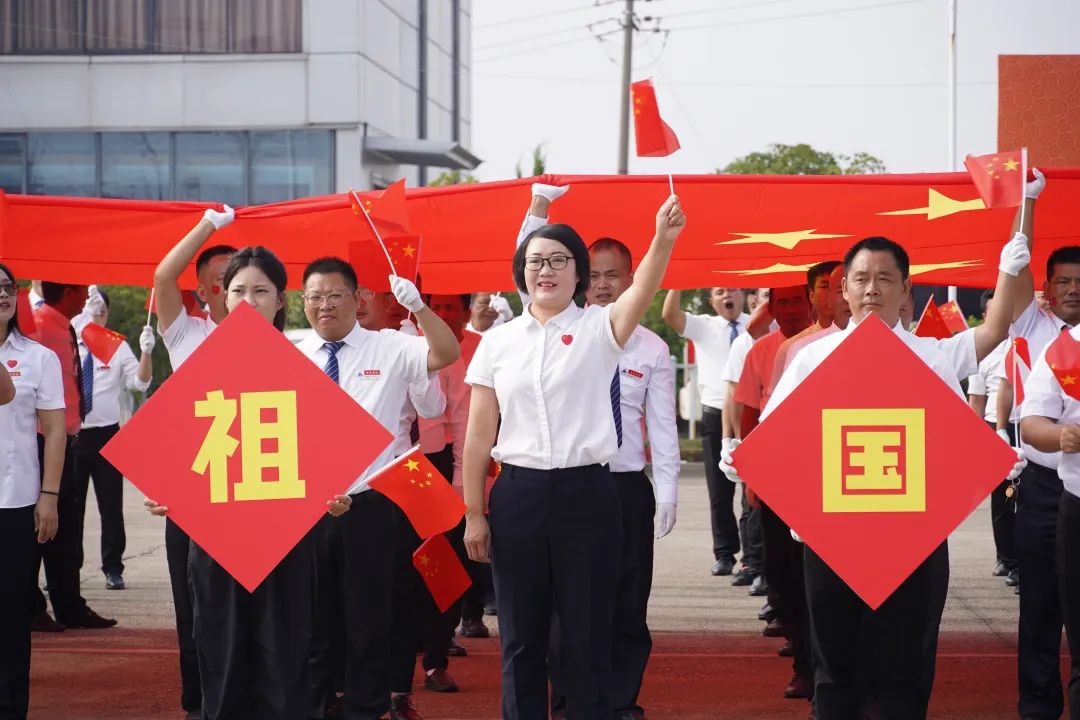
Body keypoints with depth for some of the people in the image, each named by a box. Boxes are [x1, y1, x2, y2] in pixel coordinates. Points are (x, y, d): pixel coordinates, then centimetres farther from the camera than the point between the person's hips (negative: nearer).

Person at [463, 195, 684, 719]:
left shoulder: (598, 328, 0)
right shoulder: (497, 342, 6)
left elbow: (642, 291, -22)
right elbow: (479, 434, 8)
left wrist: (663, 241, -41)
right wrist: (474, 513, 4)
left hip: (586, 494, -2)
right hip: (517, 495, 2)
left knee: (587, 636, 3)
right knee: (521, 637, 8)